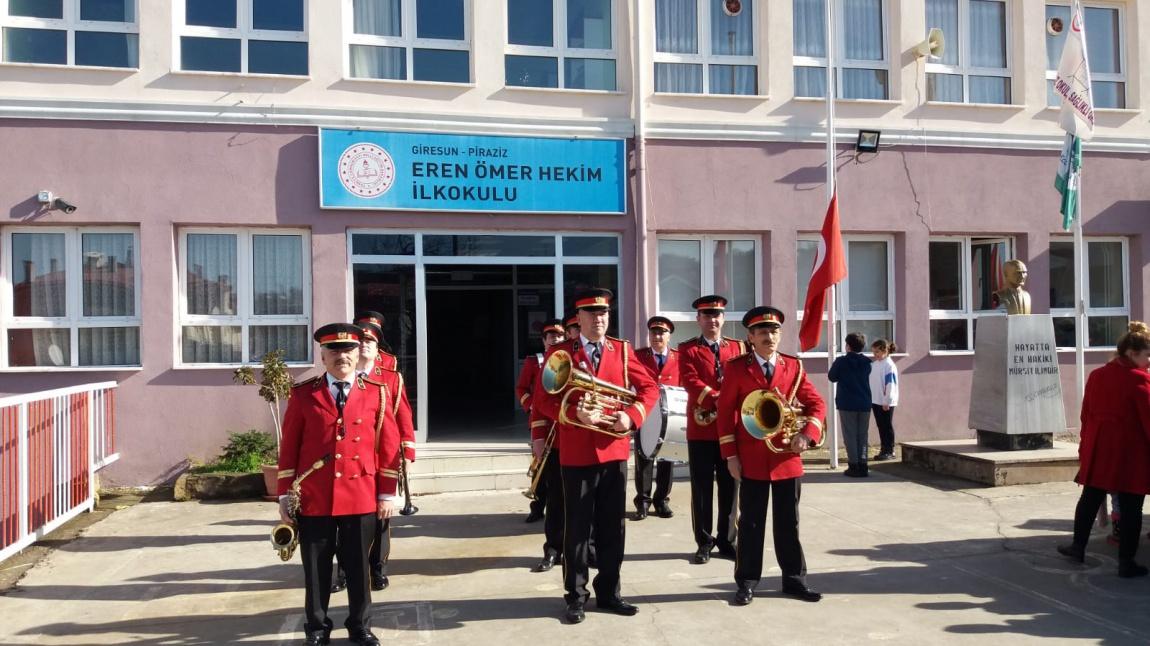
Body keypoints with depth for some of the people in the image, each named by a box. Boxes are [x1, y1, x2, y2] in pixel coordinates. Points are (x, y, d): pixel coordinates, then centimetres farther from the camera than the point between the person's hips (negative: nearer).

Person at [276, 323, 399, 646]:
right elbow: (289, 447, 3)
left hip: (361, 498, 0)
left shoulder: (378, 394, 2)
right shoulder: (303, 394, 1)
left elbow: (390, 446, 3)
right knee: (316, 568, 10)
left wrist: (387, 494, 0)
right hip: (314, 499, 0)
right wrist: (285, 495, 0)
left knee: (358, 566, 11)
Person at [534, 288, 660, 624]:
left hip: (615, 451, 3)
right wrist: (574, 414, -21)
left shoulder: (622, 350, 7)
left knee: (613, 528, 10)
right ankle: (576, 596, 18)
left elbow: (650, 387, 7)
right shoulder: (559, 353, -1)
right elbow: (543, 400, -4)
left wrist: (631, 415, -10)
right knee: (577, 529, 5)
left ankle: (608, 592, 24)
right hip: (576, 454, -3)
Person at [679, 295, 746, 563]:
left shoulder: (738, 347, 12)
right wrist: (717, 399, -24)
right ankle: (704, 542, 14)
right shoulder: (687, 349, 3)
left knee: (729, 487, 8)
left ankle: (727, 540, 19)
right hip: (701, 429, -2)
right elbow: (690, 381, -12)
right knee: (702, 489, 3)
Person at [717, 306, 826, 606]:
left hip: (787, 458, 2)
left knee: (789, 522, 12)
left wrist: (807, 434, -13)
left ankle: (794, 578, 23)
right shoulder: (736, 367, -3)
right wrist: (731, 455, -7)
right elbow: (725, 411, -3)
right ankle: (747, 581, 17)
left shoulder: (794, 366, 5)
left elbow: (817, 404, 5)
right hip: (752, 460, -2)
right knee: (751, 523, 7)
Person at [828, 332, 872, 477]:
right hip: (864, 404, 4)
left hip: (847, 404, -4)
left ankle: (854, 466, -4)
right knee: (862, 436, 9)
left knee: (850, 435, 1)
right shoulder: (867, 363, 3)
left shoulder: (841, 362, -9)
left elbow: (832, 377, 2)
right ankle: (862, 466, 7)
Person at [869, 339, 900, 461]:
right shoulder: (873, 365, 10)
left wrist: (887, 401, -17)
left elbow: (890, 385, -16)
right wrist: (869, 399, 14)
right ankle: (883, 450, 19)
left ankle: (889, 451, 9)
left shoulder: (889, 365, -13)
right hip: (875, 401, 7)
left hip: (886, 403, -7)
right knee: (880, 426, 12)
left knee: (887, 427, 1)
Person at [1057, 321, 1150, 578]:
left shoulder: (1096, 376, 6)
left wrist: (1085, 446, 19)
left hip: (1098, 451, 6)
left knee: (1089, 500, 17)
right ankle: (1126, 562, 8)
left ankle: (1078, 547, 27)